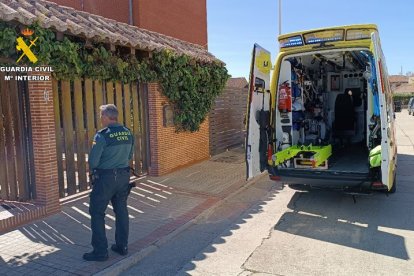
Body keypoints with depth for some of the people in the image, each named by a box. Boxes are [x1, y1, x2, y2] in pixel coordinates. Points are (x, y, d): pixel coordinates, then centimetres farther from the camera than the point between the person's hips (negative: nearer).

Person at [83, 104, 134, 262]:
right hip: (124, 176, 6)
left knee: (97, 213, 7)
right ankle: (122, 246, 26)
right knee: (121, 211, 16)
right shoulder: (128, 133, 1)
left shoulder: (102, 135, -18)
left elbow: (93, 161, -16)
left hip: (105, 178, -6)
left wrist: (92, 170, 4)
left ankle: (100, 252, 11)